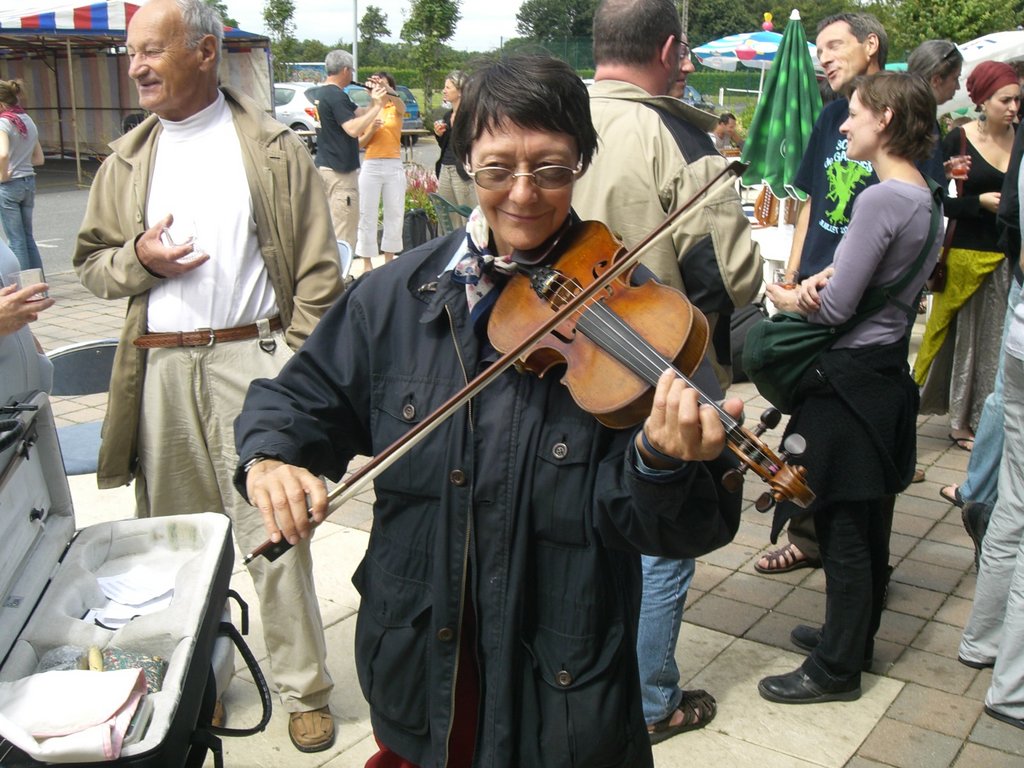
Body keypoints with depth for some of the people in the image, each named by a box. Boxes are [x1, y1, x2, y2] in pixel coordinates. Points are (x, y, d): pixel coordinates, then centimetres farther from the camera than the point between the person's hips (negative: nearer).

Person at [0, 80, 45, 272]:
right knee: (27, 237, 14)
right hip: (29, 182, 7)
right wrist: (20, 162, 7)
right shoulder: (28, 121, 10)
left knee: (16, 240, 0)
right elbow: (39, 159, 16)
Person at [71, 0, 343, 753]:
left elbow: (317, 273, -3)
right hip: (159, 367, 4)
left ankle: (306, 691, 13)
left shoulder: (275, 148, 1)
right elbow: (92, 262, 17)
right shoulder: (126, 161, 14)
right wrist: (139, 258, -5)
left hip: (252, 359, -4)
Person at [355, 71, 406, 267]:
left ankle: (389, 259, 17)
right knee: (367, 215, -1)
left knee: (395, 213, 5)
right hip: (371, 166, 0)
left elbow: (401, 104, -22)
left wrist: (387, 89, -41)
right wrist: (372, 129, -13)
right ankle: (367, 263, 3)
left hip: (394, 166, 1)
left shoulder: (395, 109, 5)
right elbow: (359, 144, 5)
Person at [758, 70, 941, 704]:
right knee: (869, 525, 20)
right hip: (889, 371, 10)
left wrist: (801, 298, 1)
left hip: (851, 379, -10)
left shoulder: (880, 200, -20)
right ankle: (856, 637, 35)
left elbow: (836, 309, -20)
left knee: (843, 529, 2)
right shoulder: (926, 199, 9)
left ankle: (836, 668, 15)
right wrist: (826, 279, -6)